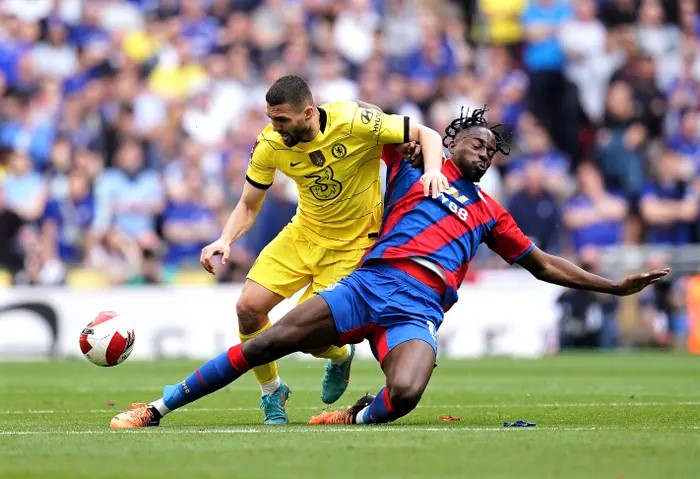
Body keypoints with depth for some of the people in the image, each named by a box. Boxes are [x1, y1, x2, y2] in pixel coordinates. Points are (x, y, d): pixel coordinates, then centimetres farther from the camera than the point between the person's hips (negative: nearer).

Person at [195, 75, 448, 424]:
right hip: (303, 233, 4)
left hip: (353, 244, -4)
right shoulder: (270, 144, -14)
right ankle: (272, 392, 14)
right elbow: (248, 206, -1)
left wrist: (432, 170, -37)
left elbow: (426, 134, -17)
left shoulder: (355, 122, -25)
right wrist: (225, 240, -21)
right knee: (248, 307, -12)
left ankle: (340, 356, 27)